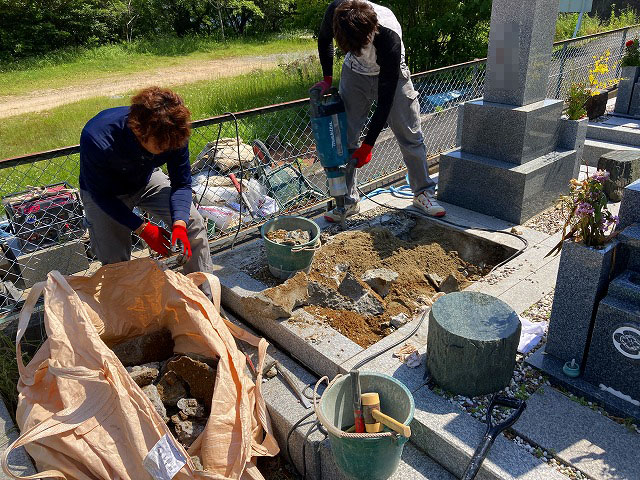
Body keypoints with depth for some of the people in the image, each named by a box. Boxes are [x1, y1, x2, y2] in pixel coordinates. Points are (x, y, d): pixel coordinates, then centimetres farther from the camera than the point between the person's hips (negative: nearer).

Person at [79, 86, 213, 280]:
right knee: (114, 262, -9)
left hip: (147, 180, 3)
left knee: (193, 223, -11)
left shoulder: (173, 134, -29)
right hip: (105, 192, -3)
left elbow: (182, 184, -17)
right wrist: (143, 228, -30)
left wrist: (179, 224, -34)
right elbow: (101, 195, -25)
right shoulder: (97, 140, -39)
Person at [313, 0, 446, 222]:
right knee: (344, 136, -3)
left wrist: (368, 145, -29)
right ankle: (348, 201, 7)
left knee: (410, 136, -2)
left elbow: (385, 99, -33)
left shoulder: (389, 37, -39)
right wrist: (327, 78, -7)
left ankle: (423, 193, 14)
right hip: (355, 73, 3)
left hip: (390, 75, -3)